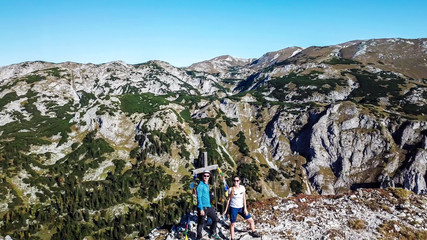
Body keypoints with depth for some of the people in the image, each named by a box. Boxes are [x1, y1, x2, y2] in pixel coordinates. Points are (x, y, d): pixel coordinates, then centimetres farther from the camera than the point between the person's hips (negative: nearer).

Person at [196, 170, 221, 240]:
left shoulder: (207, 185, 13)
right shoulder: (200, 185, -14)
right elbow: (199, 197, -17)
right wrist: (201, 209, -21)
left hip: (208, 207, 9)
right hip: (202, 208, -9)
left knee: (215, 219, 14)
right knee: (201, 223, 0)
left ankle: (213, 234, 30)